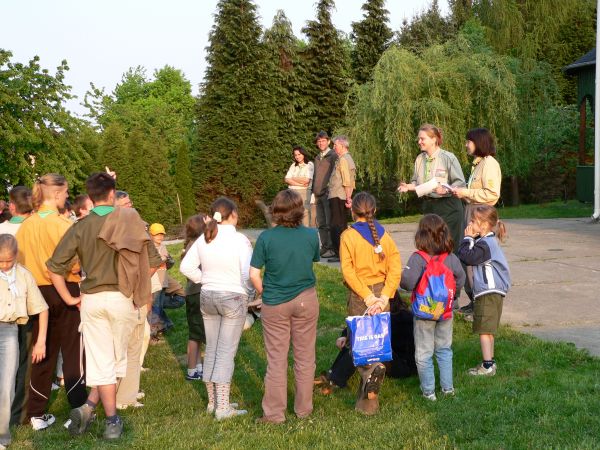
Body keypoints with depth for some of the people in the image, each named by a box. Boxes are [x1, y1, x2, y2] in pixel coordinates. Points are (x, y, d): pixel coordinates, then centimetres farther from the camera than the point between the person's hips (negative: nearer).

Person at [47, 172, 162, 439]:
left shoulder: (80, 227, -1)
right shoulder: (131, 222, -4)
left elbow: (54, 266, -4)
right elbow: (152, 261, -2)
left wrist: (68, 298, 5)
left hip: (91, 300, 1)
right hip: (123, 298, -1)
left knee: (101, 361, 8)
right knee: (118, 358, 13)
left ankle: (112, 420, 3)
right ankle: (90, 406, 5)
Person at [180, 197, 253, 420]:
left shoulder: (203, 239, 0)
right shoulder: (240, 240, -15)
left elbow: (186, 267, 3)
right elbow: (248, 274, -20)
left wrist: (206, 281, 11)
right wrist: (249, 291, -2)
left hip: (207, 297, 5)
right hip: (233, 298, -5)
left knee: (211, 349, 15)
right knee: (226, 352, -1)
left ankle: (212, 401, 23)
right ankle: (222, 407, 0)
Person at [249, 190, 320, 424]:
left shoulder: (266, 237, -13)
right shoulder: (311, 235, -8)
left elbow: (253, 274, -12)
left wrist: (263, 293, 4)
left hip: (275, 304, -1)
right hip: (306, 300, 1)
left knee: (276, 360, 8)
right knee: (305, 357, 14)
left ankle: (274, 413, 14)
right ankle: (304, 408, 25)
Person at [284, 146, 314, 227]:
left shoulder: (309, 165, 2)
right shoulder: (293, 165, 18)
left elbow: (306, 180, -9)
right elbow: (287, 180, 6)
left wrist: (293, 179, 4)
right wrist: (300, 184, -8)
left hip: (304, 192, -5)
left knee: (305, 213, -9)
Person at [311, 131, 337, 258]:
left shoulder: (333, 156, -4)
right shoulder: (317, 158, 20)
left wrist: (330, 190, -15)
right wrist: (313, 193, 19)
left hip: (328, 194, -8)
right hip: (318, 195, 8)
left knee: (330, 223, -8)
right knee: (321, 224, 8)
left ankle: (332, 248, -6)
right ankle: (324, 247, 13)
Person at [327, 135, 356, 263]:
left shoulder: (342, 160, -13)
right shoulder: (349, 159, 18)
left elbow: (347, 181, -20)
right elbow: (351, 182, 18)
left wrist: (348, 198, -20)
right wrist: (349, 197, 16)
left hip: (337, 197, -10)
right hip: (344, 198, 10)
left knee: (336, 226, -7)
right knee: (343, 225, 13)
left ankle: (339, 254, -6)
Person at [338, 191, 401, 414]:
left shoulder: (348, 236, -8)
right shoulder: (384, 235, 1)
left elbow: (348, 271, -15)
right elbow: (395, 268, -7)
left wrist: (367, 297, -15)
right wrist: (384, 296, -11)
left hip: (359, 295, -3)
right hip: (381, 292, 4)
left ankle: (370, 370, -24)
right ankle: (369, 401, 15)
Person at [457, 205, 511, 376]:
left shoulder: (486, 243, -16)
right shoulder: (487, 241, 16)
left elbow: (467, 257, -23)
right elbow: (469, 258, 17)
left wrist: (468, 239, -11)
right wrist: (470, 239, 7)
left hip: (489, 293, -11)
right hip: (491, 291, 11)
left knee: (484, 329, -7)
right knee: (487, 329, 18)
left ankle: (487, 366, -5)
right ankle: (490, 362, 26)